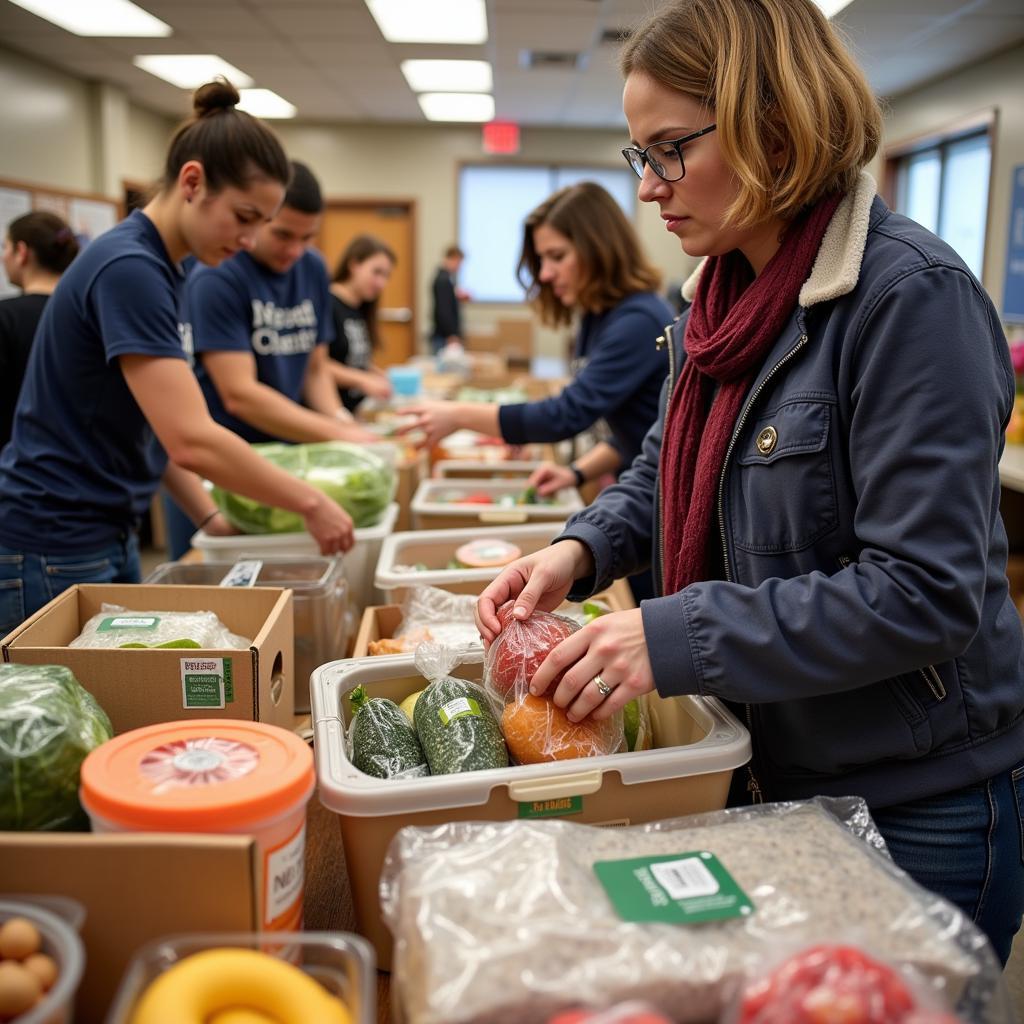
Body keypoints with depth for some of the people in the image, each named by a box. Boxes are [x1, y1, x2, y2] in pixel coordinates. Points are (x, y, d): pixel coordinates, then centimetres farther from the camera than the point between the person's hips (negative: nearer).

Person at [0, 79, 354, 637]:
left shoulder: (153, 266, 8)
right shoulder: (129, 268, -20)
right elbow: (192, 440, -27)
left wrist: (209, 515, 6)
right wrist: (311, 503, -19)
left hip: (107, 538, 9)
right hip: (55, 552, -9)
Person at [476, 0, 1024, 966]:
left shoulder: (910, 294, -22)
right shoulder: (722, 294, 3)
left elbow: (926, 592, -26)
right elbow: (665, 471, 13)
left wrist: (677, 639, -28)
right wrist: (580, 549, -7)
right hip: (760, 769, 7)